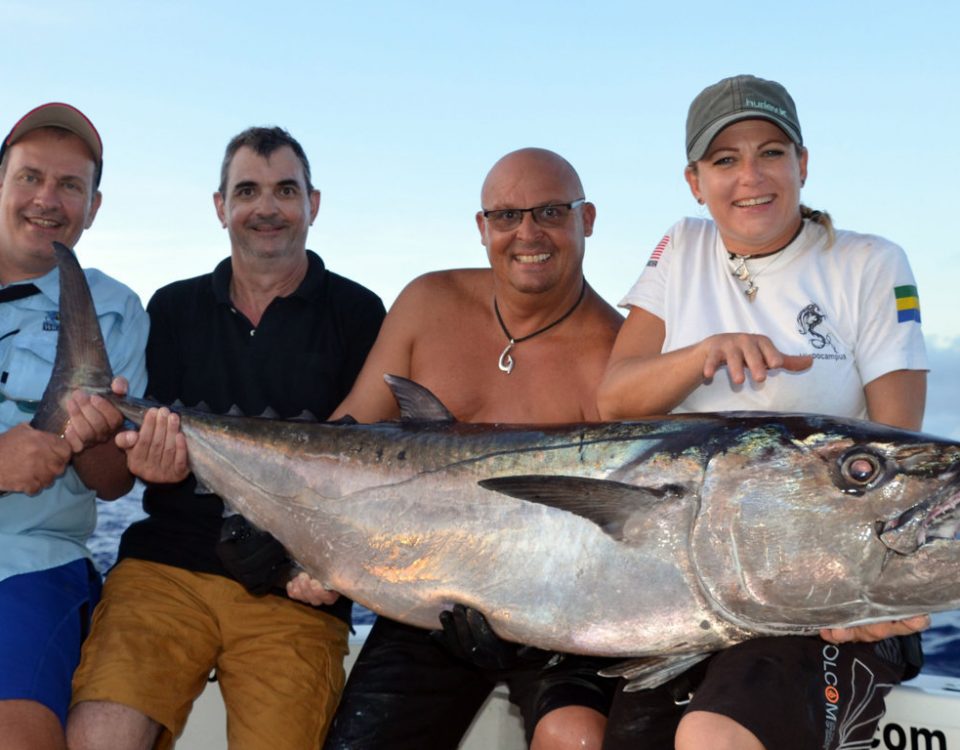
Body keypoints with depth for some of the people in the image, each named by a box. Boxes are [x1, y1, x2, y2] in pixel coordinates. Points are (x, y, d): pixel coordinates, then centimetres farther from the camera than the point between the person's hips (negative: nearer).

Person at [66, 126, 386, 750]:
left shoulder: (356, 314, 6)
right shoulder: (174, 309, 14)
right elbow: (144, 451, 12)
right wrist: (156, 460, -13)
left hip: (296, 589, -1)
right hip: (168, 562, 2)